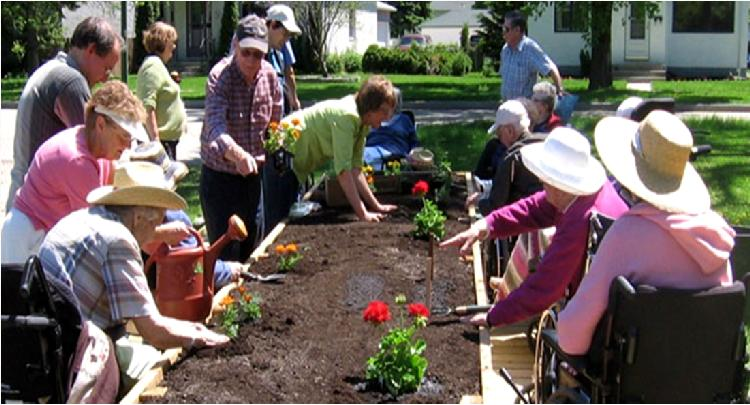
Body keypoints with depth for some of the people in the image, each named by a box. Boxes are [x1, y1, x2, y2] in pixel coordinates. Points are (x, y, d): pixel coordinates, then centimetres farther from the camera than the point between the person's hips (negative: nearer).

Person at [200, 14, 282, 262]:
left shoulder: (269, 75, -4)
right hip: (220, 175, -5)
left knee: (249, 246, 15)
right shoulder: (220, 76, -21)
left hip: (253, 174, 6)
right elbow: (215, 126, -37)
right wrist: (237, 154, -54)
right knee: (226, 250, -7)